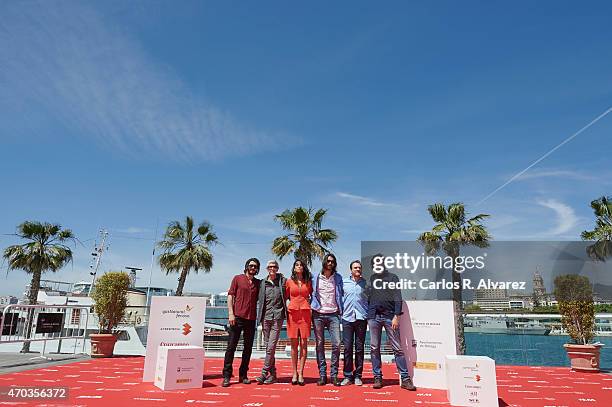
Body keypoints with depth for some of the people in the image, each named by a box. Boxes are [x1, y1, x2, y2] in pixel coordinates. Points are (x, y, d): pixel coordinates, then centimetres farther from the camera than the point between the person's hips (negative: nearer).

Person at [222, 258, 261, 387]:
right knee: (231, 346, -3)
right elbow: (230, 295, 1)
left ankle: (243, 375, 17)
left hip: (251, 318, 4)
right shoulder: (238, 278, 5)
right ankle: (226, 376, 1)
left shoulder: (258, 283, 14)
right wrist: (231, 313, -8)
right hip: (237, 317, -4)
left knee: (248, 348, 7)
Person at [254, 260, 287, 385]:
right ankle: (273, 373, 15)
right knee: (267, 346, 6)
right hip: (266, 316, 3)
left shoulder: (283, 281, 2)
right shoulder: (263, 283, 8)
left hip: (277, 316, -3)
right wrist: (259, 316, 9)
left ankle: (264, 373, -3)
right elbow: (260, 300, 15)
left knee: (271, 346, -9)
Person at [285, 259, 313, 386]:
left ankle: (300, 373, 2)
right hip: (292, 313, 0)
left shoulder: (308, 282, 11)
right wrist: (286, 309, 6)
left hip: (305, 313, 0)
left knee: (303, 343, -3)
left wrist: (309, 306, 7)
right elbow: (285, 297, 16)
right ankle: (294, 373, 9)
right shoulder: (289, 282, 9)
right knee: (294, 344, 2)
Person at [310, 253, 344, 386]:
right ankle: (322, 374, 8)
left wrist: (341, 310, 6)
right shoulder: (315, 278, 8)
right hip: (318, 314, 0)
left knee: (336, 344, -8)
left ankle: (334, 374, 2)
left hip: (333, 315, 0)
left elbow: (341, 294, 14)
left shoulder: (338, 278, 10)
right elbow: (312, 294, 15)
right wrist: (313, 306, 4)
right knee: (320, 344, 2)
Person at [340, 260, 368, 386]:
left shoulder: (365, 283, 5)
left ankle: (358, 376, 13)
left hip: (361, 318, 0)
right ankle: (348, 376, 9)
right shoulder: (344, 282, 7)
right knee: (347, 348, 0)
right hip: (347, 318, 0)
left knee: (359, 348, 4)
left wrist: (369, 314, 3)